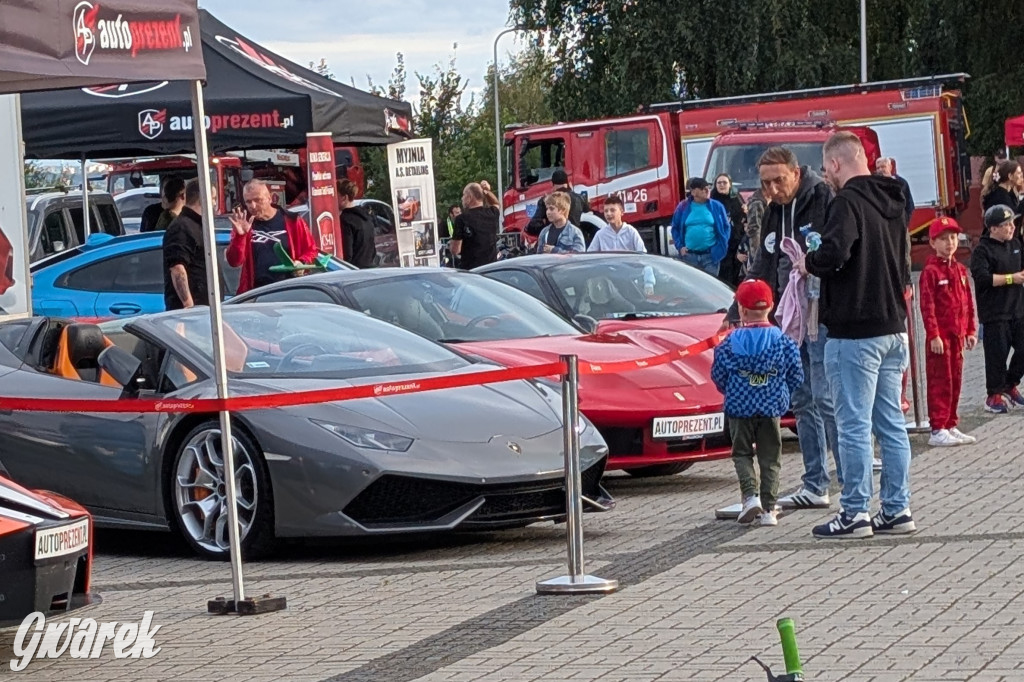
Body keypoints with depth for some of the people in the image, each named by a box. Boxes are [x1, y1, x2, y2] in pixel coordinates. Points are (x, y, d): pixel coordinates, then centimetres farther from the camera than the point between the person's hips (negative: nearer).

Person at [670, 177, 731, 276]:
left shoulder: (717, 206, 3)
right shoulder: (683, 207, 4)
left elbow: (726, 227, 7)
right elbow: (675, 228, 11)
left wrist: (720, 247, -4)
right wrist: (680, 246, -1)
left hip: (711, 256, 0)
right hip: (689, 256, 0)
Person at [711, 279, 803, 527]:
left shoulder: (731, 342, -6)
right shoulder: (783, 341, -3)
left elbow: (718, 376, 0)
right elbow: (796, 376, 1)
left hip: (739, 407, -1)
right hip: (772, 408, 1)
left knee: (742, 454, 12)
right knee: (770, 459, 8)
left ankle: (751, 495, -9)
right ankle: (768, 508, 5)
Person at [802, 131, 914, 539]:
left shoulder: (848, 201, -13)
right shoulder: (891, 203, 15)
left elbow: (835, 251, -28)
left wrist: (809, 263, -9)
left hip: (855, 333, -9)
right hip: (893, 328, 9)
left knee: (854, 426, -4)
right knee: (891, 424, 11)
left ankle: (855, 514, -1)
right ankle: (897, 510, 14)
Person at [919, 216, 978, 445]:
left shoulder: (960, 270, 12)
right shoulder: (930, 271, -10)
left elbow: (968, 302, 17)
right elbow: (927, 305, -14)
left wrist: (970, 330, 13)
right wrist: (933, 335, -18)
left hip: (957, 335, 7)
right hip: (940, 336, -7)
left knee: (956, 381, 11)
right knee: (940, 383, -6)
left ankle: (951, 426, 19)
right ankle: (938, 430, -3)